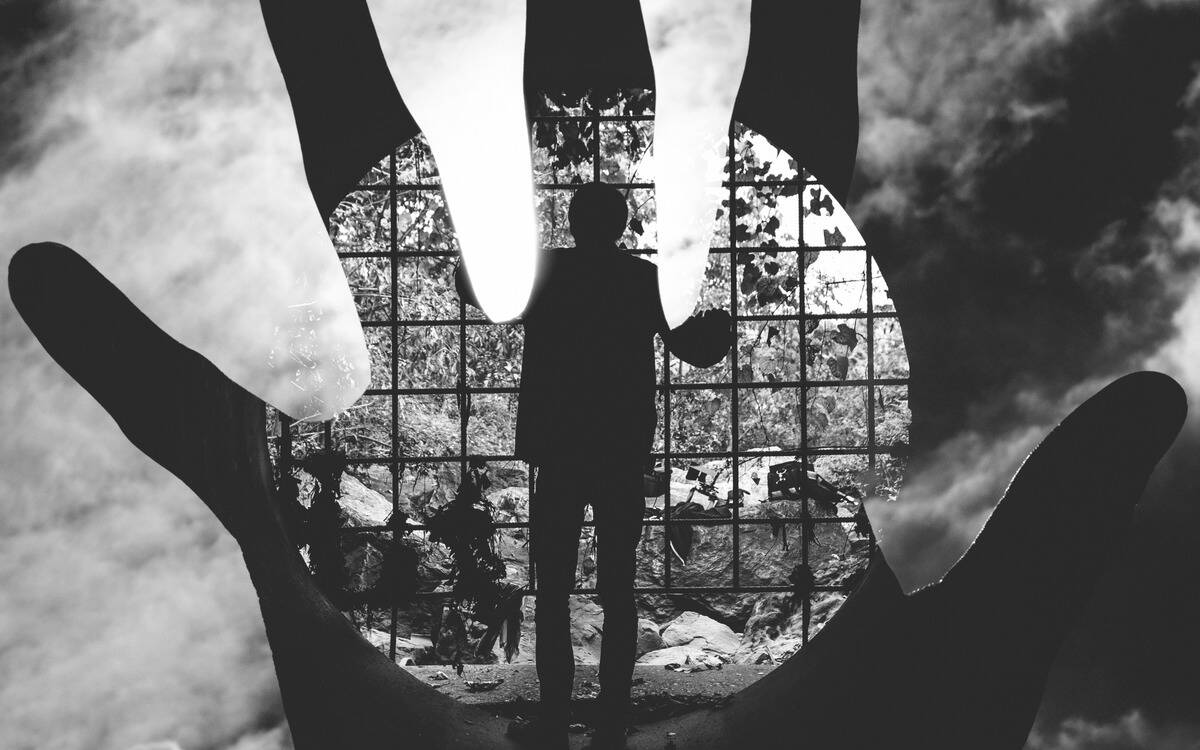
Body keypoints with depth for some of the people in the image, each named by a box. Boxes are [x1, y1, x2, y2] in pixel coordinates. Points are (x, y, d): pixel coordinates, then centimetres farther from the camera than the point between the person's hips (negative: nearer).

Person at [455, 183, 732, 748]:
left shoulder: (545, 273, -3)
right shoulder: (647, 280, -1)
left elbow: (470, 283, 11)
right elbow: (692, 349, 8)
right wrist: (713, 326, 28)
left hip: (559, 455, -1)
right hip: (625, 458, 2)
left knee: (553, 591, 4)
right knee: (617, 591, 6)